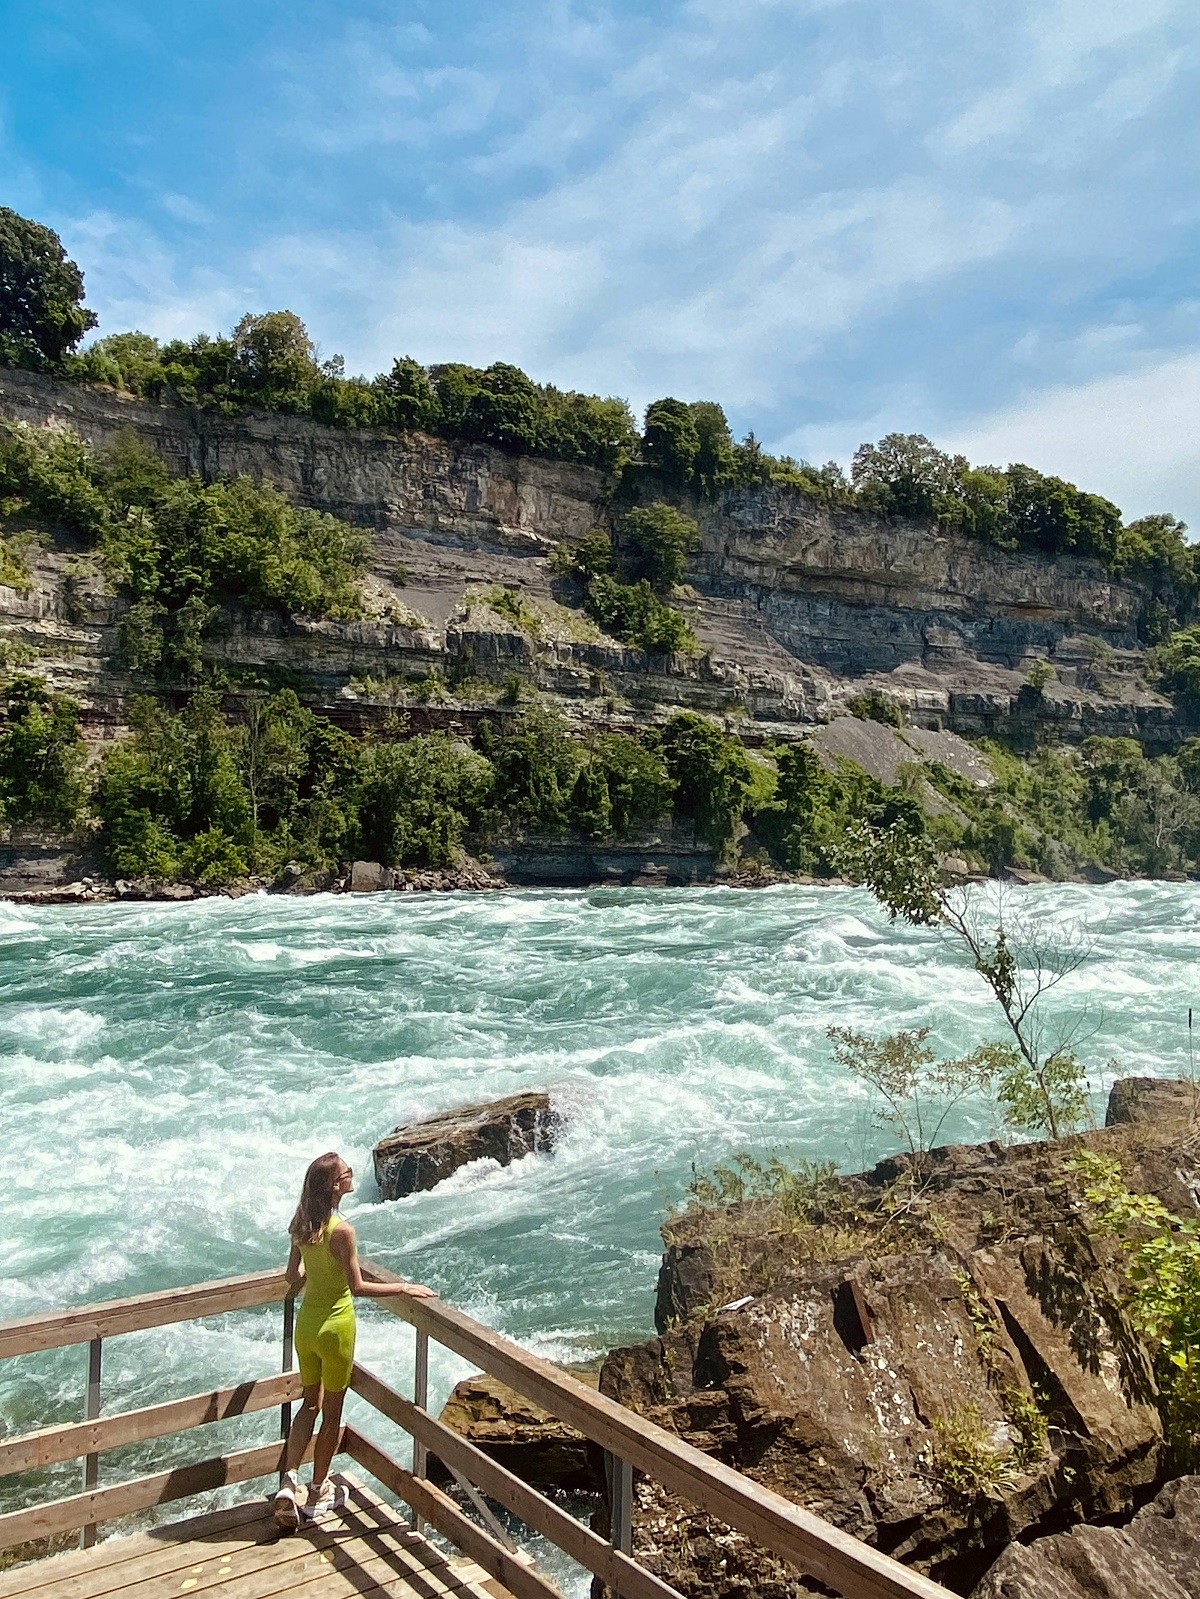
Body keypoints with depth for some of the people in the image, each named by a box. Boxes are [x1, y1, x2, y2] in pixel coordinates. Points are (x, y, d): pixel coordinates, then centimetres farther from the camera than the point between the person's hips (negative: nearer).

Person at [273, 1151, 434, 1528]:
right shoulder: (341, 1230, -25)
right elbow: (358, 1287, -23)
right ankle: (317, 1493, 25)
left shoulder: (301, 1225, -4)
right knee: (332, 1413, 12)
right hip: (335, 1326, -6)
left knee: (310, 1403, 21)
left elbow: (293, 1277, 6)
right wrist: (405, 1287, -15)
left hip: (306, 1324, 6)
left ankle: (289, 1480, 8)